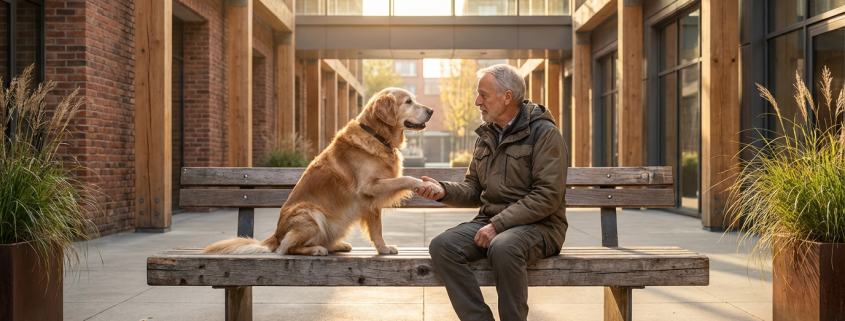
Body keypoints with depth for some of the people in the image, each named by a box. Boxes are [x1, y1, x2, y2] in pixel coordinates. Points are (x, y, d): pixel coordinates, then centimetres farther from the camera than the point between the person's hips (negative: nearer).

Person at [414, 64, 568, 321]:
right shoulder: (486, 136, 16)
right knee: (442, 246, -20)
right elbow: (474, 190, 19)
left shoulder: (544, 133, -7)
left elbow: (547, 196, -15)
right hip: (490, 222, 7)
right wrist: (443, 191, -2)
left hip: (538, 225, -6)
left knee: (502, 248, -38)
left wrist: (498, 224, -19)